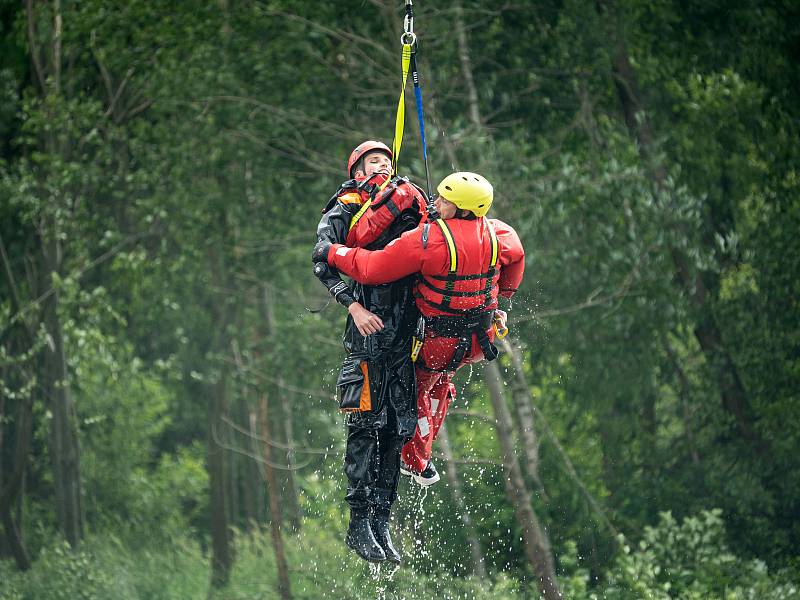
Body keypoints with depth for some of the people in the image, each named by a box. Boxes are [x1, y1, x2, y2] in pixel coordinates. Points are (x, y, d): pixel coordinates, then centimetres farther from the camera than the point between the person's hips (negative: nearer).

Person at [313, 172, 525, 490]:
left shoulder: (428, 240, -28)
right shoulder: (498, 234, -10)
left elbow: (373, 268, -24)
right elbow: (516, 256, 14)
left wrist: (332, 252, -9)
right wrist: (503, 291, 34)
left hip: (438, 342, -6)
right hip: (481, 340, 6)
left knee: (416, 391, 22)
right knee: (441, 379, 33)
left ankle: (418, 462, 34)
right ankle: (425, 447, 43)